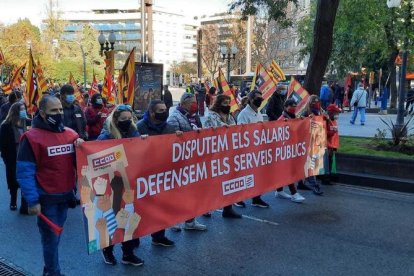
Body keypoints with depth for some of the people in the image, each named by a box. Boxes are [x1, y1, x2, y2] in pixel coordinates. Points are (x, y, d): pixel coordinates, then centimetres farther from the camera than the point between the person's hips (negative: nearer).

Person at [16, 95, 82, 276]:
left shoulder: (70, 134, 5)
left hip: (65, 195, 6)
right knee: (51, 238, 4)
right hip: (46, 198, -6)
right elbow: (25, 172, -15)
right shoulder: (31, 137, -12)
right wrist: (32, 201, -19)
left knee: (55, 236, 19)